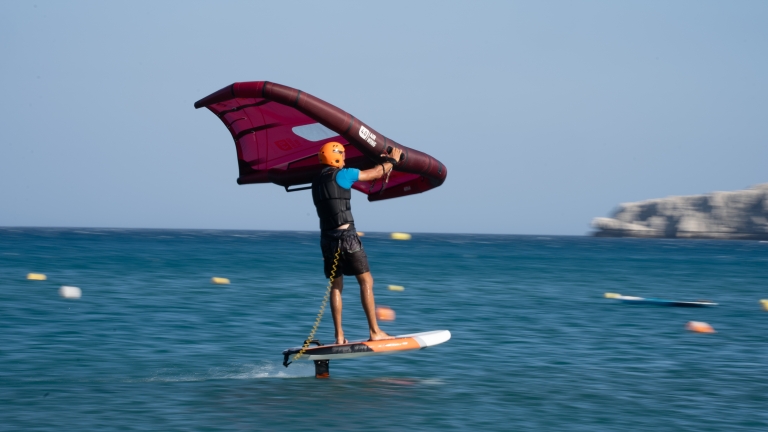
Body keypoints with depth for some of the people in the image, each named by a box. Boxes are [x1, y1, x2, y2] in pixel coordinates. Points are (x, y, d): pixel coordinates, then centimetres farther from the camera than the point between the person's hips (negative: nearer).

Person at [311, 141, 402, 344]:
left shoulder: (317, 181, 15)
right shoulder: (343, 174, -5)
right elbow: (376, 173, 4)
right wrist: (393, 159, 24)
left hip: (327, 238, 7)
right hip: (346, 236, -7)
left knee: (336, 286, 10)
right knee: (366, 281, -1)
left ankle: (339, 336, 6)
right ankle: (374, 331, -3)